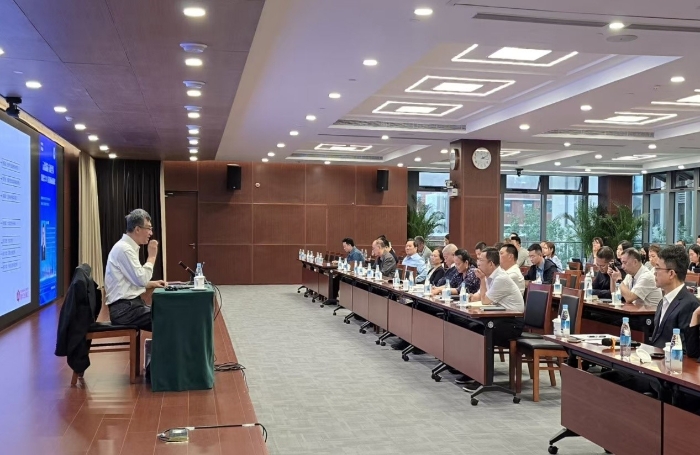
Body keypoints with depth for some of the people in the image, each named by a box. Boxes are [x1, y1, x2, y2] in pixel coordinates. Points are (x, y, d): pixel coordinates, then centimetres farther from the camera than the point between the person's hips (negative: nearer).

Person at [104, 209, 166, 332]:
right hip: (124, 309, -9)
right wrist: (152, 256, -10)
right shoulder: (124, 248, -16)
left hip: (129, 305, 9)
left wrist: (152, 284, 10)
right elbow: (141, 279, -20)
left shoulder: (128, 247, 13)